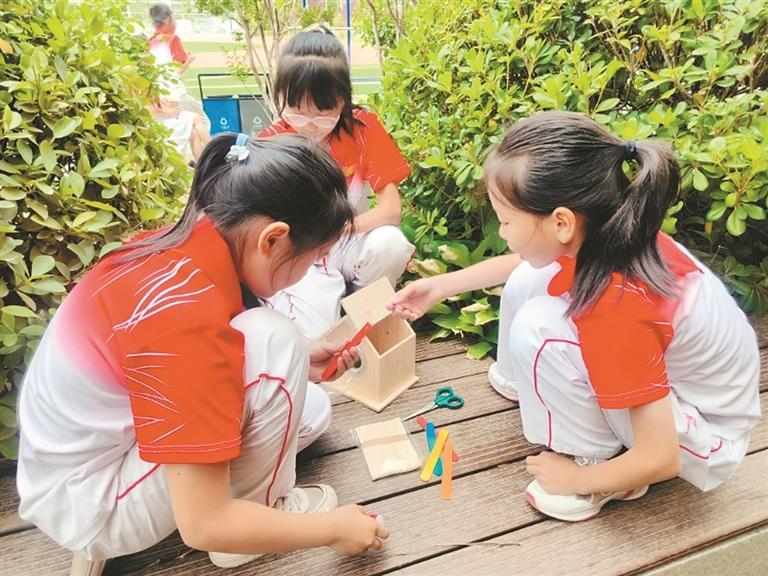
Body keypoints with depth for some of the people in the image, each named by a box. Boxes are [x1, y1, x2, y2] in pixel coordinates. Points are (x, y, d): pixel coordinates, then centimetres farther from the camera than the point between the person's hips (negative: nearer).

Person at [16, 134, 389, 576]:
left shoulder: (182, 249, -7)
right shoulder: (187, 312, -33)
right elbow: (204, 524, -28)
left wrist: (299, 364, 1)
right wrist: (335, 528, -14)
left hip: (98, 444, 8)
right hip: (91, 503, -8)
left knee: (309, 407, 10)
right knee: (272, 340, -24)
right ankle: (258, 506, 0)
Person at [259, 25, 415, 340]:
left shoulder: (363, 127, -8)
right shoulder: (271, 141, -9)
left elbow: (391, 209, -14)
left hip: (350, 242, 2)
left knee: (391, 242, -31)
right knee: (315, 317, -30)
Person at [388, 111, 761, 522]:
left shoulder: (615, 306, -39)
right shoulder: (606, 232, -16)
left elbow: (659, 459, -30)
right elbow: (519, 261, 7)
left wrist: (579, 478, -12)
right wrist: (441, 285, 8)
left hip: (701, 437, -7)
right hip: (667, 368, 7)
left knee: (537, 327, -29)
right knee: (529, 281, -5)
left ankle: (595, 465, -6)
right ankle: (529, 382, 21)